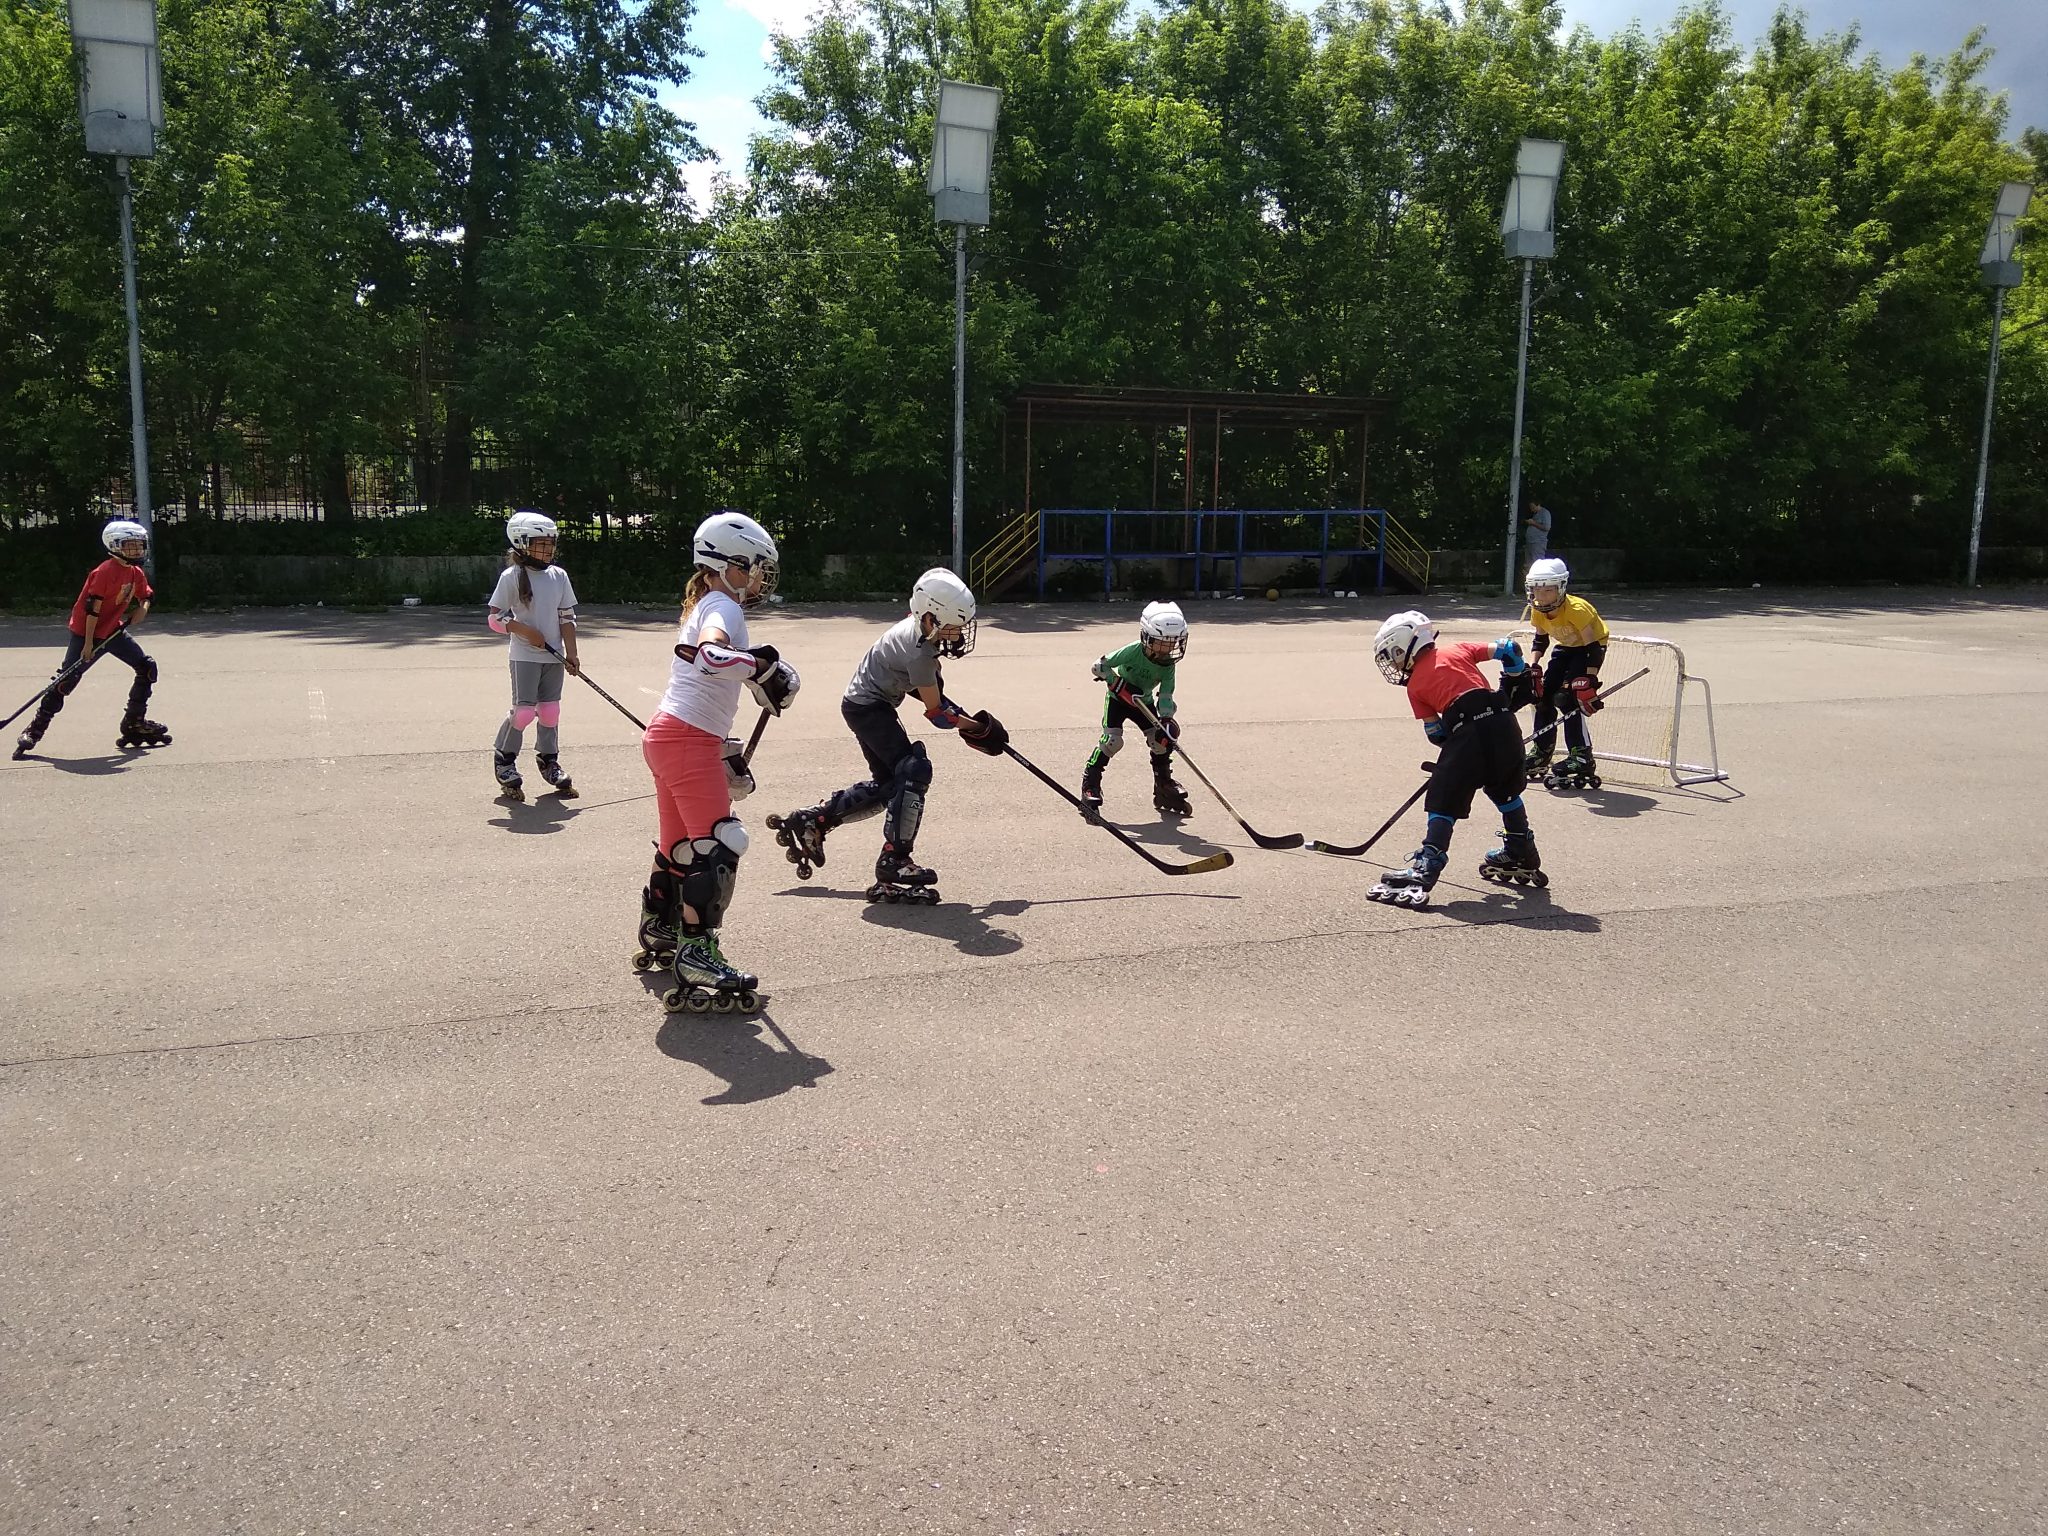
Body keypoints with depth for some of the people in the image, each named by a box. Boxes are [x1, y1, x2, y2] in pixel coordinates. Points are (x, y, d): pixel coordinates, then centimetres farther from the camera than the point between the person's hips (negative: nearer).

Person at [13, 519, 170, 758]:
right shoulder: (106, 571, -22)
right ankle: (34, 731, -1)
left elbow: (145, 597, 16)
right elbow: (92, 607, -23)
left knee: (146, 667, 1)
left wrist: (141, 610, -9)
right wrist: (89, 643, -23)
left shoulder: (136, 573, 1)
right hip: (85, 631, -8)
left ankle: (134, 723, 11)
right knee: (67, 680, -10)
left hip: (113, 630, 8)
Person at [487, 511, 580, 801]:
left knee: (550, 710, 7)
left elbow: (567, 617, 9)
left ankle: (549, 762, 23)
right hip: (525, 656, -4)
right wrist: (527, 631, -15)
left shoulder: (558, 576, 6)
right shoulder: (512, 577, -7)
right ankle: (504, 761, 11)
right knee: (524, 711, -8)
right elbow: (495, 618, -6)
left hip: (553, 656, 4)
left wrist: (571, 653, 1)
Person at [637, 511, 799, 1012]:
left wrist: (727, 751, 26)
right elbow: (711, 656, -34)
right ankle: (696, 955, -13)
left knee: (680, 846, 21)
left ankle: (660, 932, 36)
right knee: (718, 846, -11)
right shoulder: (722, 607, -10)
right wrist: (762, 665, -25)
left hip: (670, 734, 10)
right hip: (687, 742, -10)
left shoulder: (704, 606, 20)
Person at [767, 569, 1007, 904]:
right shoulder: (919, 651, -28)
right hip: (867, 707, -10)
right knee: (914, 769, -18)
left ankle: (810, 819, 22)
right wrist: (978, 728, -11)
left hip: (867, 703, 10)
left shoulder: (919, 626, -4)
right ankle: (894, 861, -15)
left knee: (887, 783, 13)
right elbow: (936, 712, -19)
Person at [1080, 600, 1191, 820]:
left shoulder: (1168, 665, -15)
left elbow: (1165, 696, -16)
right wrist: (1120, 685, -34)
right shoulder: (1133, 652, -30)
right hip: (1118, 698, -5)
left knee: (1163, 738, -4)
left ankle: (1164, 786, 16)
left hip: (1144, 701, 5)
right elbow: (1098, 667, -27)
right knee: (1112, 740, -22)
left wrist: (1166, 720, -33)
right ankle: (1089, 786, -15)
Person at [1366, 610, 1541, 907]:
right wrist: (1515, 683, 31)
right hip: (1503, 722, 5)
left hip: (1467, 731, -5)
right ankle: (1522, 856, 38)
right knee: (1505, 790, 27)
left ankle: (1424, 872, -15)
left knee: (1444, 801, -4)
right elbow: (1505, 650, 17)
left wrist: (1453, 746, 27)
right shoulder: (1458, 650, 23)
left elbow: (1436, 732, 11)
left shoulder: (1414, 685, 14)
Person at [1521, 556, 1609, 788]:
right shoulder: (1537, 611, -13)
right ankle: (1541, 752, 15)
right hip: (1566, 647, 7)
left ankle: (1581, 757, -18)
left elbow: (1594, 647, -32)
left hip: (1590, 645, -7)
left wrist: (1590, 681, -36)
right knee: (1544, 693, 0)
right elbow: (1540, 640, 5)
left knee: (1567, 697, -21)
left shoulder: (1577, 609, -34)